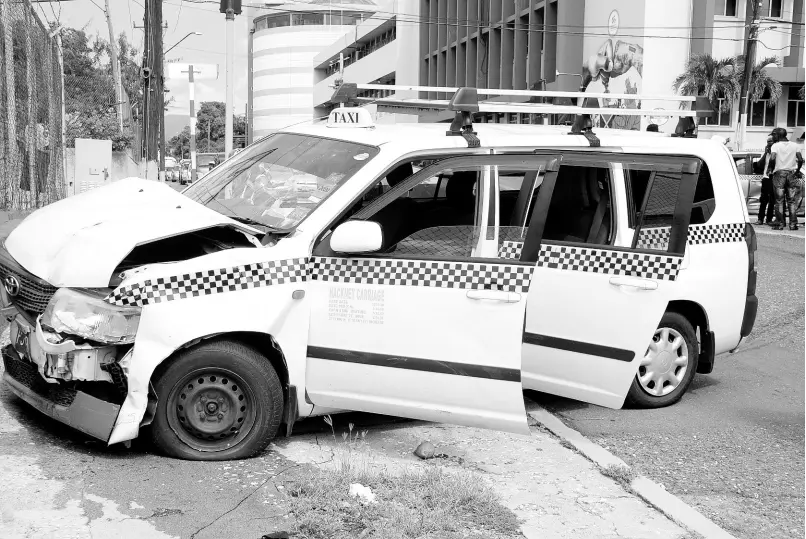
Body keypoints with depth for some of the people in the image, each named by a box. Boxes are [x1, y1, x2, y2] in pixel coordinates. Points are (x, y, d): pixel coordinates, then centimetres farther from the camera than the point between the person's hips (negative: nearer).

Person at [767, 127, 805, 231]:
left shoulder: (775, 146, -4)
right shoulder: (794, 145, 7)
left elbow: (772, 158, -19)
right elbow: (800, 159, 0)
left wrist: (770, 168, -3)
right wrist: (797, 170, 14)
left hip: (779, 173, -3)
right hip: (791, 173, 3)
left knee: (779, 200, 1)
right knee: (792, 201, 7)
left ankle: (780, 224, -2)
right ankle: (793, 224, 3)